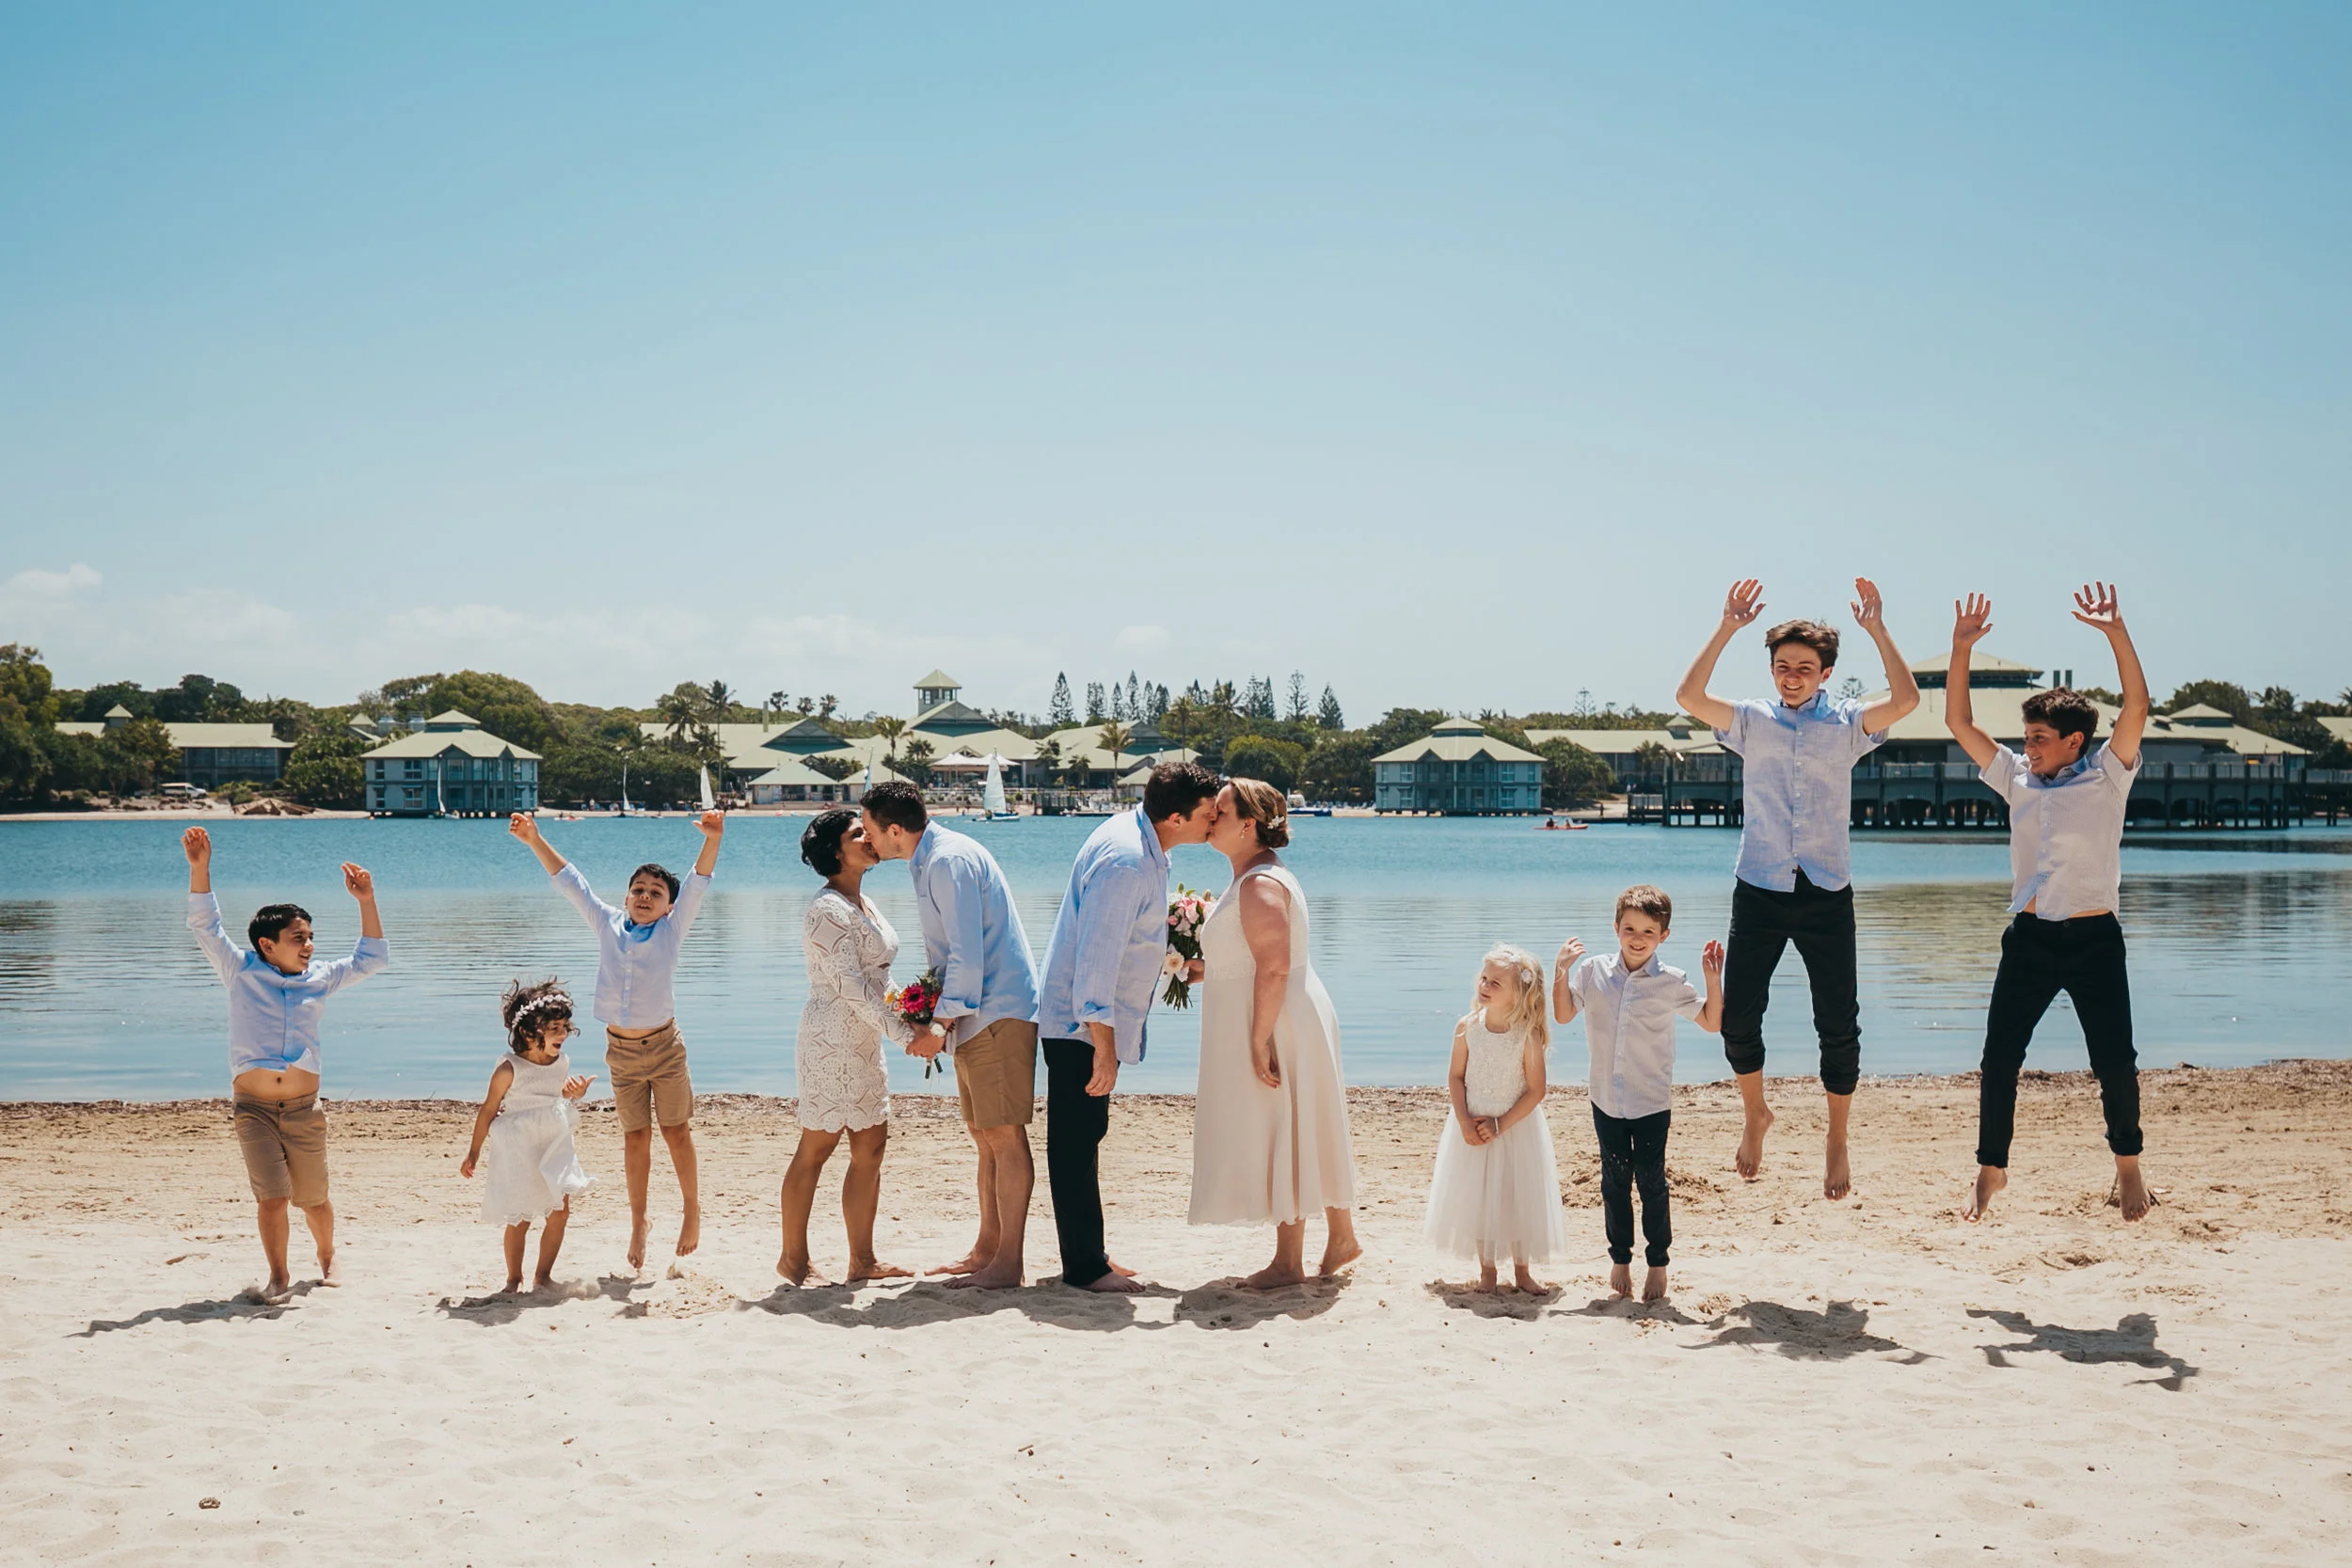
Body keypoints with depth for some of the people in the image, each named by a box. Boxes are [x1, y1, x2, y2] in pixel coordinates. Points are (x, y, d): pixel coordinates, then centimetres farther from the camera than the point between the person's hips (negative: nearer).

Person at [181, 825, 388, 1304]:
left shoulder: (320, 978, 9)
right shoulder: (241, 972, 3)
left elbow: (371, 959, 14)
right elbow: (205, 925, -2)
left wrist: (366, 901, 5)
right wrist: (200, 868, -13)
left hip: (303, 1108, 2)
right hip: (253, 1107, -2)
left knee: (314, 1198, 10)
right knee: (271, 1196, -9)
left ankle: (327, 1260, 35)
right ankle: (279, 1277, 8)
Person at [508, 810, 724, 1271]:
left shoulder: (672, 929, -2)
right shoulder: (608, 924, 4)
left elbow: (698, 883, -14)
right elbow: (569, 880, 6)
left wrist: (712, 839, -29)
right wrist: (534, 839, 2)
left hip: (663, 1045, -2)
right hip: (620, 1050, 2)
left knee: (676, 1131, 4)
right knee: (635, 1137, 10)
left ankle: (692, 1210, 20)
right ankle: (638, 1221, 20)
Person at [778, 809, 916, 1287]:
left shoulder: (864, 904, 15)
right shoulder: (827, 910, -15)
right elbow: (850, 985, -19)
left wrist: (910, 1016, 5)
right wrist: (904, 1032, -18)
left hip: (864, 1042, 9)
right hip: (832, 1038, -9)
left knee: (871, 1147, 8)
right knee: (817, 1147, -2)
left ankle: (862, 1260, 13)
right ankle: (793, 1258, 8)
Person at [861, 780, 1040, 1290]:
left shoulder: (950, 861, -16)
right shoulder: (927, 862, 17)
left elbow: (968, 957, -21)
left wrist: (939, 1025, -16)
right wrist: (933, 1019, 17)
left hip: (998, 1014, -11)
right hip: (975, 1017, 11)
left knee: (1004, 1135, -8)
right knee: (984, 1135, 14)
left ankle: (1008, 1264, -6)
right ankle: (988, 1249, 21)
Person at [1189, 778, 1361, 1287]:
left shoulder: (1259, 885, -20)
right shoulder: (1257, 877, 14)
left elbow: (1275, 967, -26)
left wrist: (1259, 1041, -27)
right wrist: (1204, 966, 12)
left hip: (1277, 1026, -11)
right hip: (1282, 1028, 11)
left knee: (1282, 1138, -2)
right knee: (1308, 1136, 17)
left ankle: (1289, 1261, 6)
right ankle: (1341, 1235, 27)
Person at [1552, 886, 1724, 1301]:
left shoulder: (1671, 983, -6)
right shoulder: (1593, 970, -2)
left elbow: (1712, 1022, 3)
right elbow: (1564, 1015, 4)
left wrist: (1713, 979, -9)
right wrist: (1561, 970, -6)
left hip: (1652, 1102, -2)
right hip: (1606, 1099, 2)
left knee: (1651, 1182, 3)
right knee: (1614, 1182, 12)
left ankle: (1658, 1263, 18)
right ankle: (1620, 1258, 26)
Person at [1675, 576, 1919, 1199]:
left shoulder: (1847, 724, 4)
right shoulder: (1751, 721, 5)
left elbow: (1905, 700, -13)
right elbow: (1689, 696, -11)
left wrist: (1877, 630, -15)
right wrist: (1727, 630, -14)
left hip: (1827, 895, 0)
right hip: (1759, 891, 1)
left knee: (1838, 1025, 0)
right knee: (1737, 1018, -1)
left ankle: (1837, 1140, 19)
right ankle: (1755, 1113, 26)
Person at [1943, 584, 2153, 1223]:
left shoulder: (2107, 776, 0)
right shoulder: (2017, 777, 9)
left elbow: (2136, 706, -13)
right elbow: (1959, 721, 7)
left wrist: (2116, 632, -21)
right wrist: (1962, 649, -3)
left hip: (2095, 938, -3)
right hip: (2029, 938, 3)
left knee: (2115, 1064, 0)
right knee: (1999, 1061, 0)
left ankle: (2128, 1165, 23)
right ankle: (1991, 1169, 14)